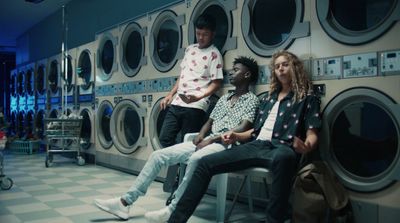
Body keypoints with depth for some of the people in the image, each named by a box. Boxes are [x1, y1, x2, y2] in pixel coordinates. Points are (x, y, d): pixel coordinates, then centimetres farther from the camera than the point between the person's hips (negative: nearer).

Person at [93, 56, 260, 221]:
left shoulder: (251, 100, 2)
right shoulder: (224, 98, 24)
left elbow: (243, 129, -12)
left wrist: (211, 139, -16)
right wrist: (201, 135, 0)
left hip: (225, 144, -7)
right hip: (207, 142, 7)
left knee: (196, 159, -42)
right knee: (159, 155, -6)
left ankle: (173, 210, -32)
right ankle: (125, 202, -4)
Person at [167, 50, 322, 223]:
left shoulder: (307, 98, 10)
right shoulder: (268, 98, 26)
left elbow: (312, 133, -1)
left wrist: (306, 147, -24)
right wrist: (237, 136, 12)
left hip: (282, 147, -5)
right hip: (256, 145, 6)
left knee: (282, 158, -46)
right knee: (205, 163, -10)